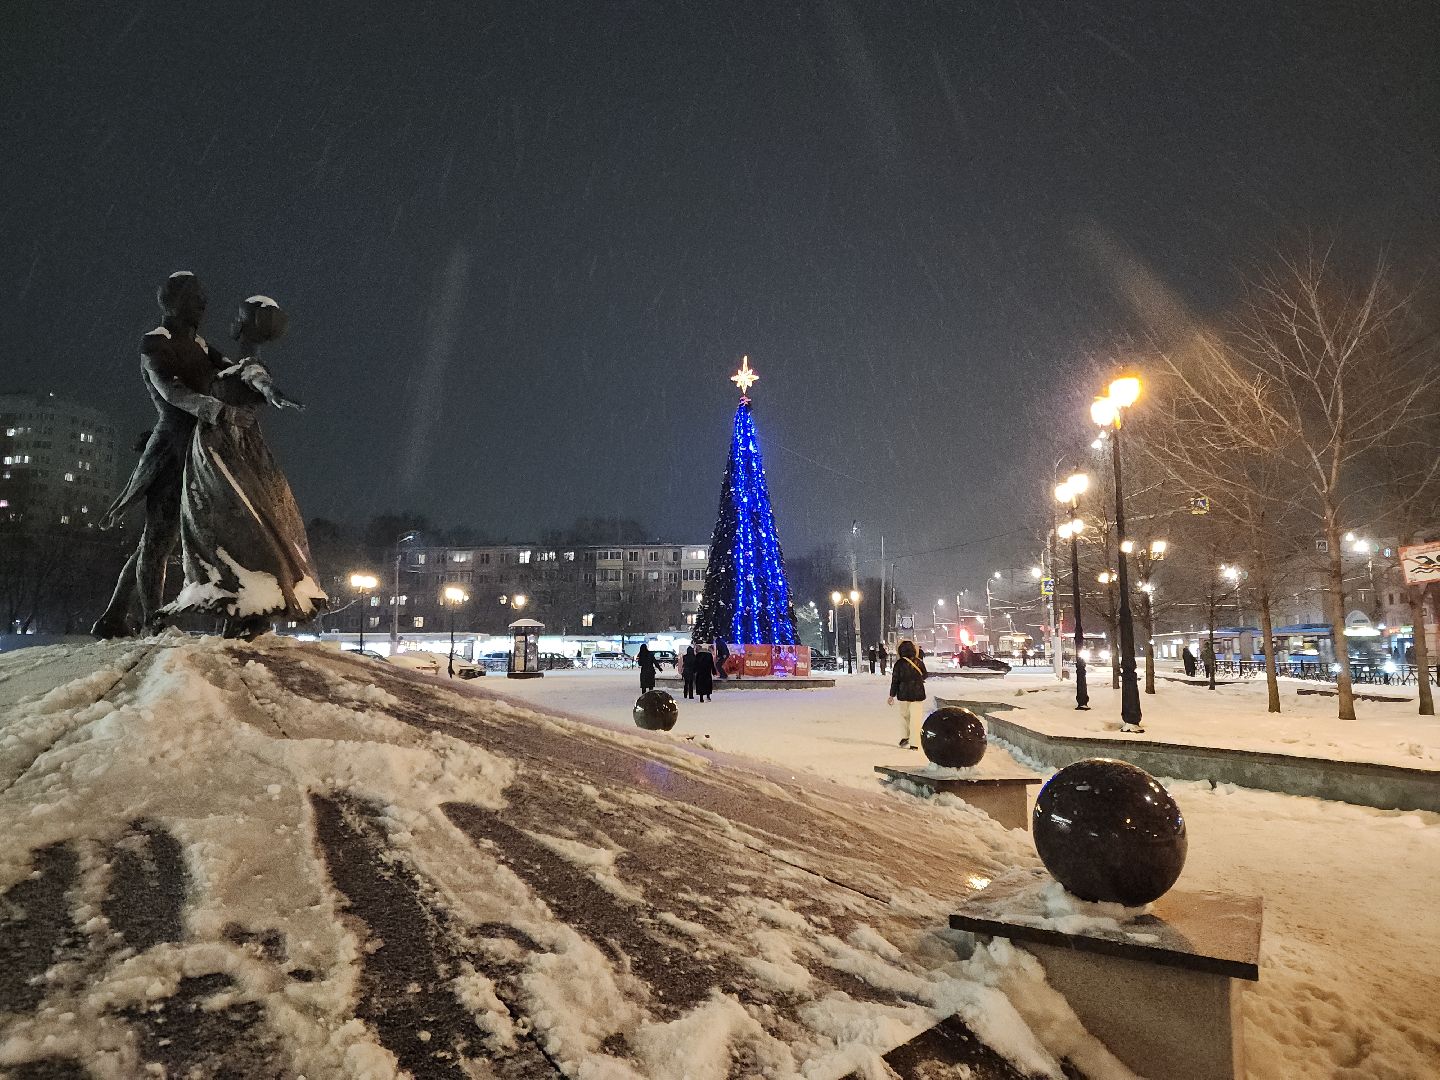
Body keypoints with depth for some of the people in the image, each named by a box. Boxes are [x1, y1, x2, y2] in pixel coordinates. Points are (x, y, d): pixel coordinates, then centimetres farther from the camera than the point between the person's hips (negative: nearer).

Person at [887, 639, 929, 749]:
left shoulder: (899, 663, -8)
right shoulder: (919, 662, -4)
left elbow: (895, 680, -4)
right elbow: (925, 675, 11)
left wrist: (892, 695, 4)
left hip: (903, 694, 0)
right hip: (918, 694, 0)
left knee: (904, 715, 19)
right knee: (916, 718, 4)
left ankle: (904, 737, 14)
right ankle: (914, 743, 4)